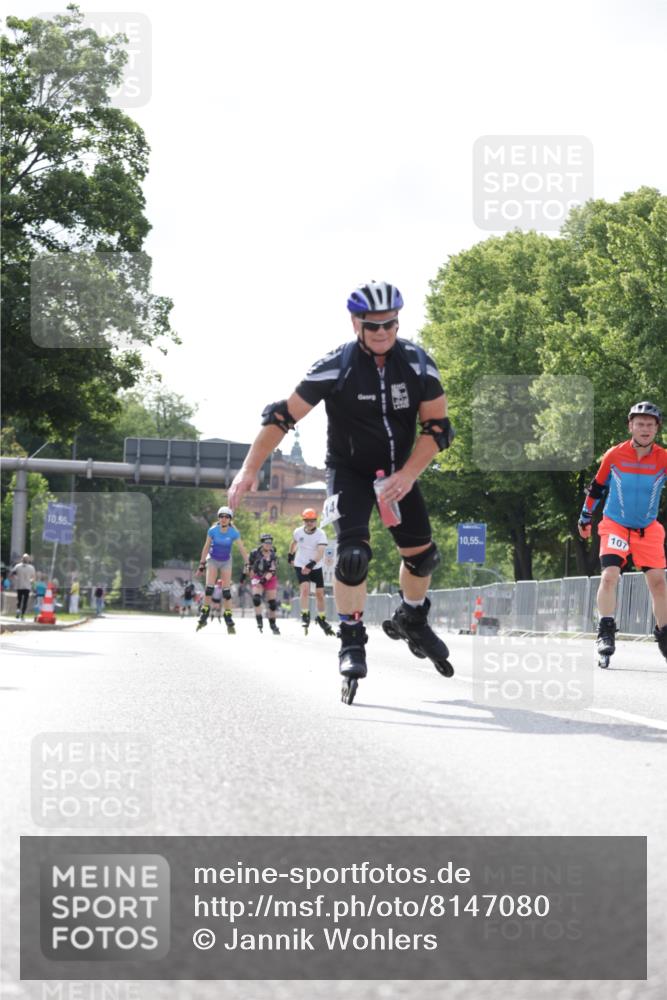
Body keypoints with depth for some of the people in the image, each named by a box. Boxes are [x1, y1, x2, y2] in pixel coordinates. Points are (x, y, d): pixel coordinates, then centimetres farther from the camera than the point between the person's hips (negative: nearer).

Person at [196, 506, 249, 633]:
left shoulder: (234, 533, -16)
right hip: (213, 560, 0)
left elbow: (242, 549, -13)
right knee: (209, 587, -15)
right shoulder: (212, 530, -16)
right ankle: (204, 615, -5)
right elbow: (206, 547, -6)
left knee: (226, 590, -4)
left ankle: (229, 621, 0)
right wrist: (202, 564, -3)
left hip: (226, 562, 0)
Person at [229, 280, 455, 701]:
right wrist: (250, 469, -22)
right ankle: (352, 642, -9)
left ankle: (412, 620, 32)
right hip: (349, 472, -3)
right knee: (353, 553, -21)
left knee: (422, 553, 4)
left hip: (398, 472, 4)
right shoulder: (336, 366, -22)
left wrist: (408, 474, -21)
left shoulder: (418, 363, -14)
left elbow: (438, 425, -10)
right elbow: (284, 415, -18)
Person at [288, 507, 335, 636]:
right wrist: (291, 554, 31)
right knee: (305, 589, -21)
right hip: (300, 566, 0)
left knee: (319, 593, 4)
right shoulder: (298, 532, -7)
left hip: (316, 567, 0)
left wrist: (311, 564, -45)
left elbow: (321, 552, -30)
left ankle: (321, 619, 21)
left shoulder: (320, 534, -17)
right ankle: (305, 616, -17)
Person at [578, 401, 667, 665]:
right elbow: (597, 486, 3)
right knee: (609, 575, -20)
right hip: (615, 524, -2)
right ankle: (606, 632, -16)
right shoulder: (614, 455, -11)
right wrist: (585, 517, 13)